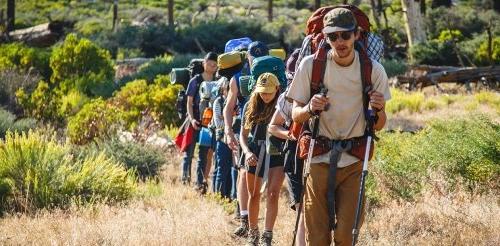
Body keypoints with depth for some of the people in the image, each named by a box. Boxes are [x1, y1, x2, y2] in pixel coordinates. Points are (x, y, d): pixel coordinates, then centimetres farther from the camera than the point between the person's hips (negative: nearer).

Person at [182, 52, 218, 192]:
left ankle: (200, 183, 9)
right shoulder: (195, 81, -1)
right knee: (189, 152, 0)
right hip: (195, 122, -2)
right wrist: (191, 119, -14)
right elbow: (189, 102, -1)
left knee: (204, 154, 5)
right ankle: (185, 180, 6)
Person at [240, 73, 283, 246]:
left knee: (273, 193, -15)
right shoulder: (251, 107, 5)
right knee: (254, 195, 10)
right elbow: (243, 135, 8)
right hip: (255, 153, 3)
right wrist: (247, 152, -8)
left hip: (276, 153, -3)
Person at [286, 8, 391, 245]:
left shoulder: (373, 70, -4)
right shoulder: (310, 65, -6)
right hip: (318, 158, 0)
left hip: (354, 162, 0)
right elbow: (295, 115, 2)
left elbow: (378, 126, 4)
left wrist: (378, 110, -18)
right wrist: (310, 109, -20)